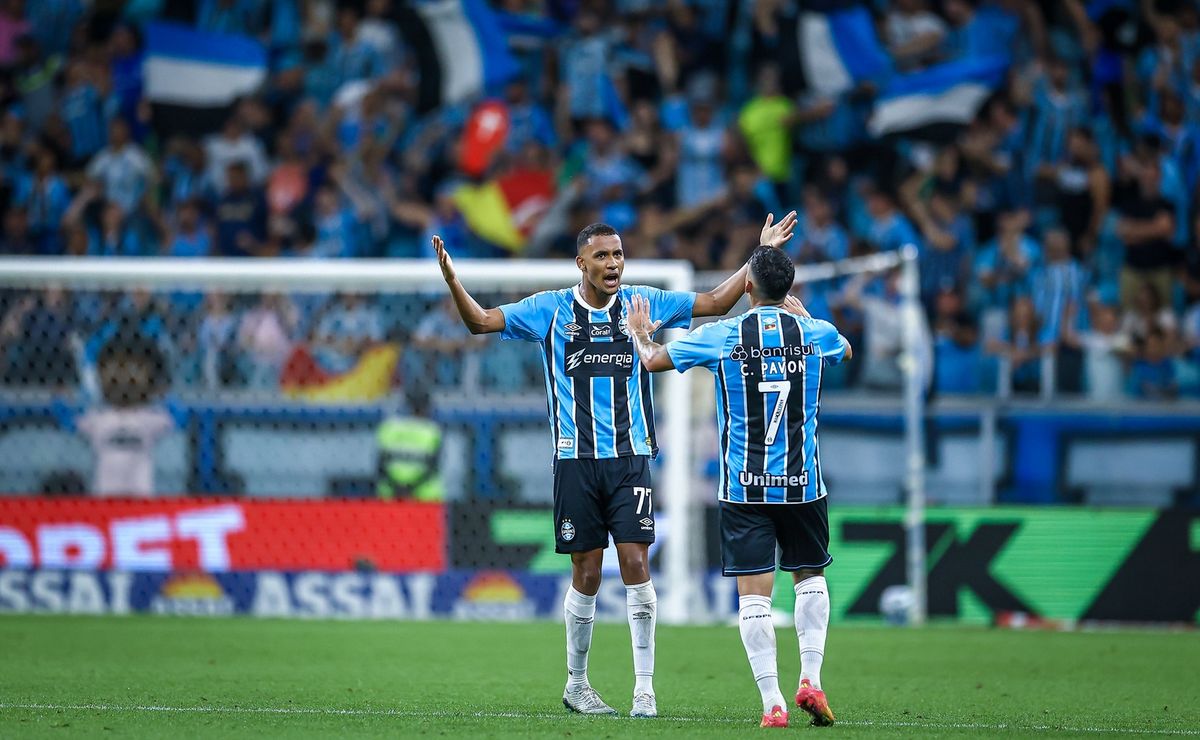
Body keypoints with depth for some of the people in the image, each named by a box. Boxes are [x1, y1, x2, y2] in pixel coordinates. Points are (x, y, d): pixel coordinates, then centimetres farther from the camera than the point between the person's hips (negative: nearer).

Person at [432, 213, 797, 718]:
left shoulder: (642, 303, 7)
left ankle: (644, 687, -5)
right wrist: (452, 280, -12)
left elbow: (715, 303, 13)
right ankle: (576, 685, 18)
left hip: (631, 455, 1)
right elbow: (481, 321, 4)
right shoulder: (551, 309, 4)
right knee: (586, 573, 3)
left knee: (635, 563, -9)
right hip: (576, 460, -1)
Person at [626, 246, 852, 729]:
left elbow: (653, 361, 10)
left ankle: (772, 703, -7)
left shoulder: (720, 336, -5)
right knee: (810, 577, 20)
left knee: (753, 595, 0)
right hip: (802, 484, 2)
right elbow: (846, 351, 26)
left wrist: (639, 332, 32)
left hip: (744, 488, -2)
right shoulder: (814, 333, 0)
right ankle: (810, 680, 7)